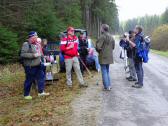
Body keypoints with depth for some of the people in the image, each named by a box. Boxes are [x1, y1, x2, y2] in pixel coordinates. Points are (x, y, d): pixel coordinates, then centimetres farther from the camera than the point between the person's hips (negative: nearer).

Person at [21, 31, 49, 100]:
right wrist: (33, 55, -25)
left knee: (41, 77, 10)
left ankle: (41, 92, 23)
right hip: (30, 66, -8)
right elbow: (23, 54, -24)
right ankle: (26, 95, 17)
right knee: (29, 80, 2)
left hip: (38, 65, 8)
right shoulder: (26, 44, -14)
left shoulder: (37, 44, 10)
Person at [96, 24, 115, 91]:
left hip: (103, 56, -7)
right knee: (107, 71, 18)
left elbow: (98, 47, -19)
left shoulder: (102, 36, -16)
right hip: (109, 56, 8)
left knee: (104, 72, -1)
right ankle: (109, 85, 22)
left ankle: (106, 87, 2)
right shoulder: (111, 37, 9)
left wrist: (99, 51, 0)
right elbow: (113, 46, 16)